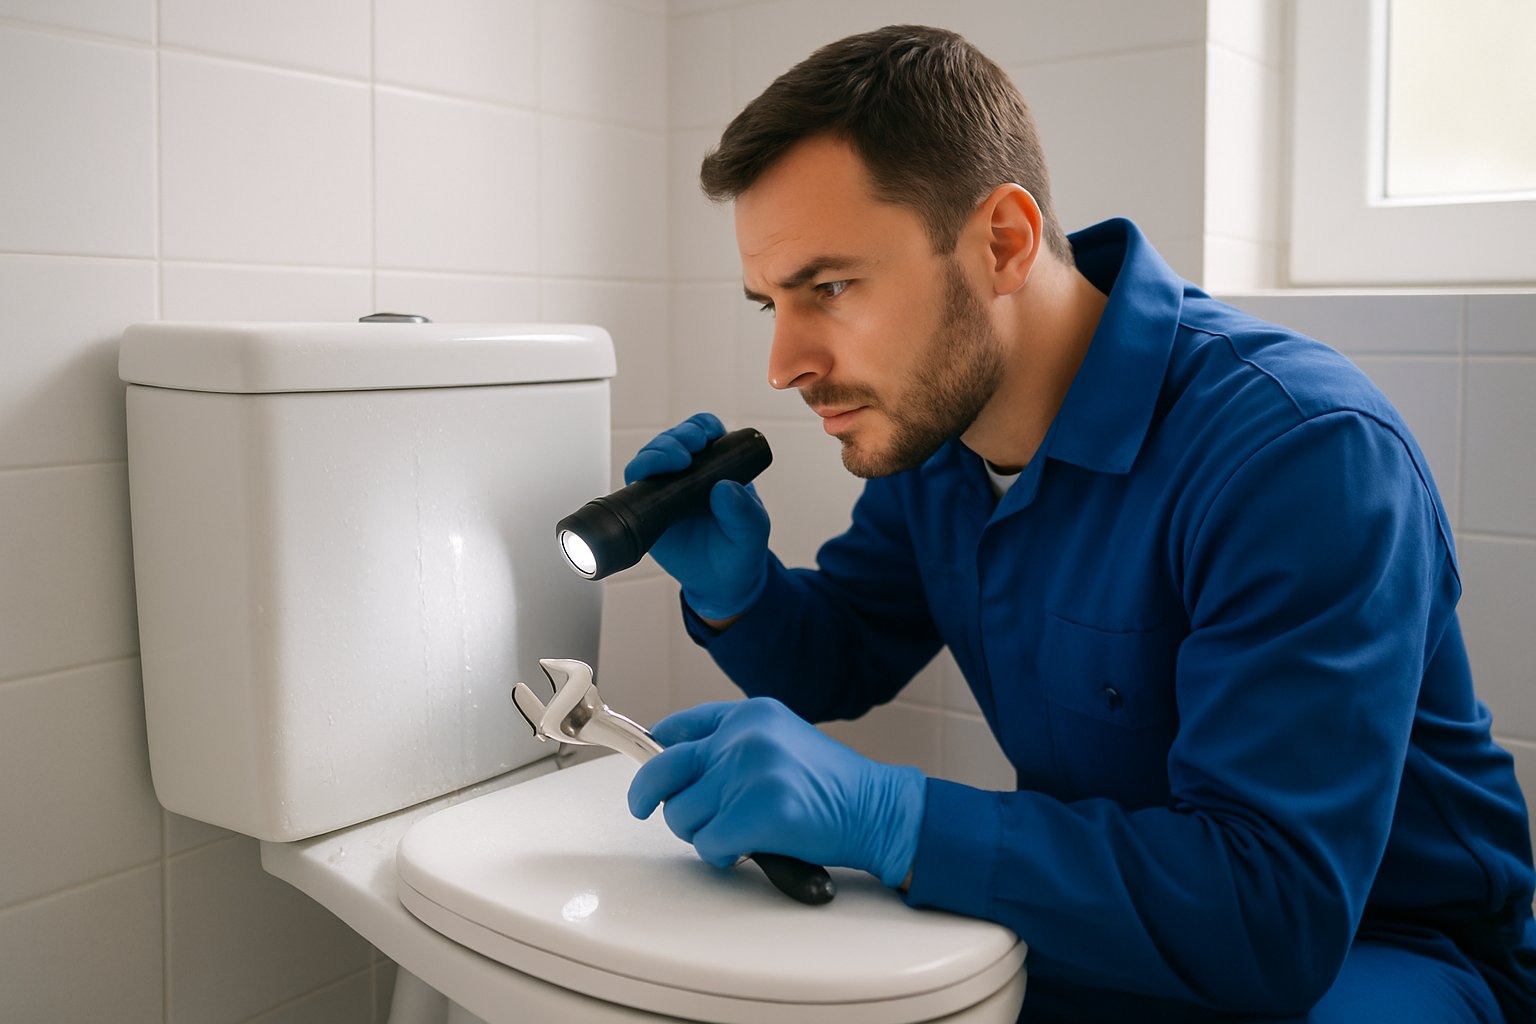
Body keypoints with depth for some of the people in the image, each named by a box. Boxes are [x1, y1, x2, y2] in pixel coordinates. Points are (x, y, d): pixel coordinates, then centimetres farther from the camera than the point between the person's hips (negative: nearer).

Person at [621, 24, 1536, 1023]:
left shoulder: (1302, 451, -27)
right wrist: (733, 586, -14)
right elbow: (835, 664, 8)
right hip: (1103, 911, 6)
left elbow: (1275, 909, -32)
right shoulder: (927, 420, -4)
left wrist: (882, 817, -40)